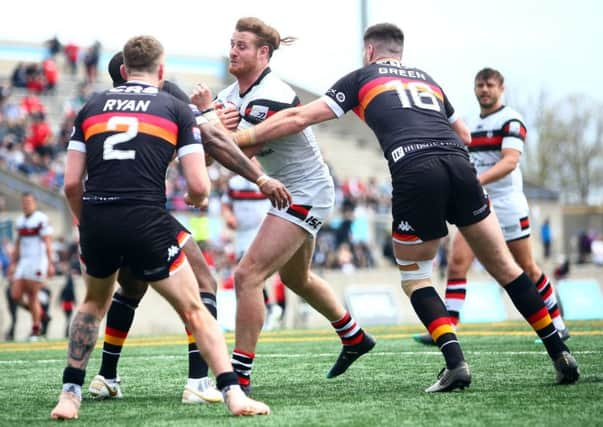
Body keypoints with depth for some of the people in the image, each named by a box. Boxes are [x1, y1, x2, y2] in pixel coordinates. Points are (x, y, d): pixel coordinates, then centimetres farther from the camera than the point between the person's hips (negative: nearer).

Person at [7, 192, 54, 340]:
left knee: (32, 296, -4)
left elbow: (48, 244, -11)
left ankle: (36, 329, 7)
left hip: (37, 261, -7)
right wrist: (13, 264, 20)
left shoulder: (41, 219, -8)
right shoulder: (20, 221, 14)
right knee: (16, 295, -1)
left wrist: (50, 264, -16)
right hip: (23, 262, 7)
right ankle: (40, 312, 21)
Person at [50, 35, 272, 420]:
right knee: (194, 311, 8)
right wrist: (197, 200, 26)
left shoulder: (92, 108, 17)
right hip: (147, 223, -3)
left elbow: (71, 184, 11)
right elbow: (199, 186, 2)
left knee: (94, 304, 29)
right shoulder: (176, 109, 9)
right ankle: (233, 394, -3)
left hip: (96, 221, 3)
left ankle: (70, 395, 24)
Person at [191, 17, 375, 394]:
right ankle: (355, 338, 48)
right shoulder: (234, 92, 2)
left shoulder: (271, 97, -26)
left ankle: (240, 374, -15)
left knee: (248, 275, -18)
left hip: (306, 194, -11)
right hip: (290, 192, 11)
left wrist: (208, 112, -26)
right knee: (296, 278, 28)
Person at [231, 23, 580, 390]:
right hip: (459, 165, 3)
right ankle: (560, 354, 12)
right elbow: (464, 135, 39)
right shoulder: (427, 80, 32)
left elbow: (300, 118, 16)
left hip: (414, 172, -3)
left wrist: (240, 138, 22)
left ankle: (456, 363, -2)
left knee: (414, 277, 14)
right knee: (504, 266, 13)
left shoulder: (362, 78, 20)